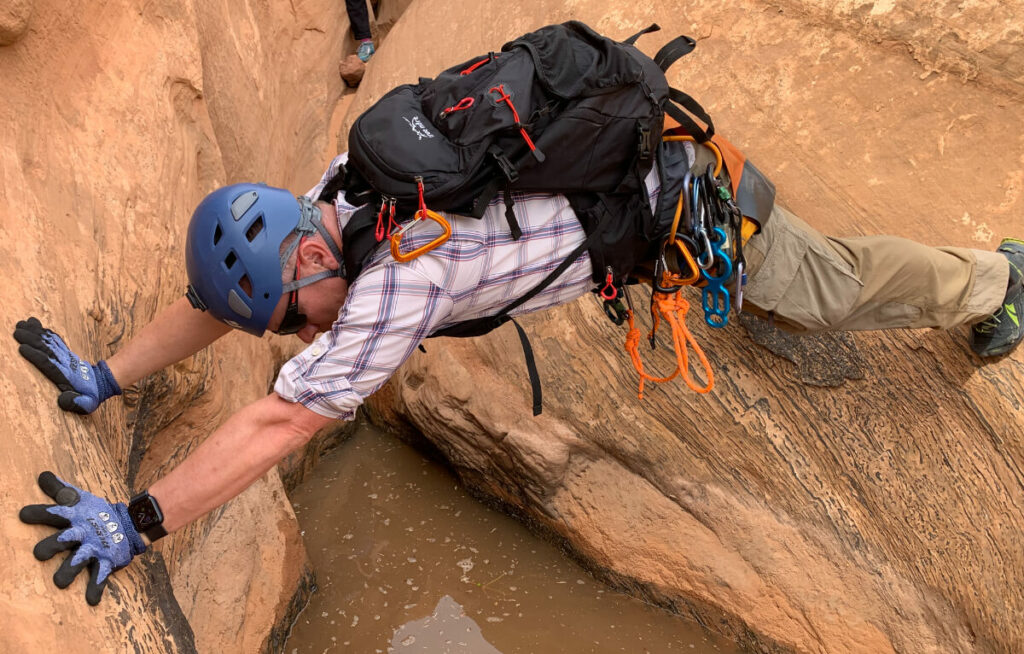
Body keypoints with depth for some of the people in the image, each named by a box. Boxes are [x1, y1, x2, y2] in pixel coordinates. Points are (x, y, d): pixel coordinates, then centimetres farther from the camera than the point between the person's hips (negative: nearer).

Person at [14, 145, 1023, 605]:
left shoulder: (397, 273, -35)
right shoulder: (338, 193, -10)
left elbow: (281, 422, -37)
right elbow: (220, 293, -1)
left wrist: (135, 521, -35)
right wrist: (107, 377, -6)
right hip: (636, 149, 7)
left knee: (829, 290, 18)